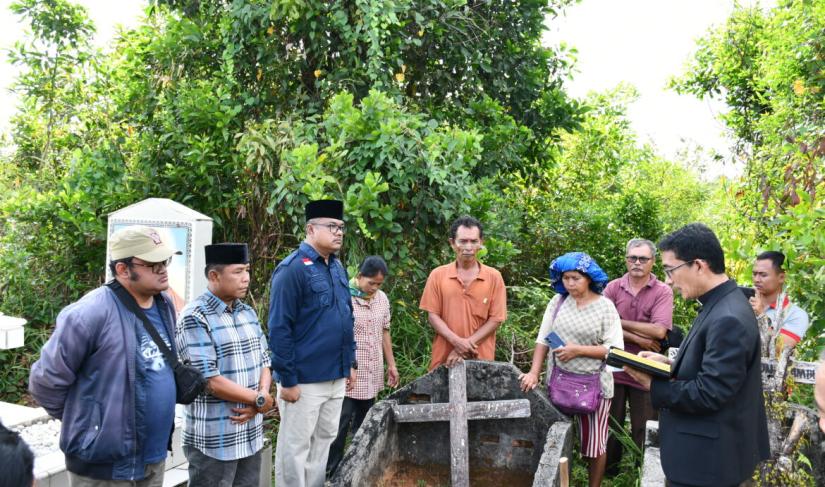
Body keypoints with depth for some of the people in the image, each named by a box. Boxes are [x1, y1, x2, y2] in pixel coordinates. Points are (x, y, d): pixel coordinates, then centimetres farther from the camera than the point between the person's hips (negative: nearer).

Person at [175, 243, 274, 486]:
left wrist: (259, 399, -9)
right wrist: (260, 400, -11)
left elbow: (264, 362, 10)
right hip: (214, 441, -7)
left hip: (251, 435, 7)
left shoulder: (248, 313, 9)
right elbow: (210, 381, -19)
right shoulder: (194, 318, -14)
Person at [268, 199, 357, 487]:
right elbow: (279, 329, -17)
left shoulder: (337, 267, 9)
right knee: (296, 446, 6)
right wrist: (288, 380, -17)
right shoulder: (292, 269, -15)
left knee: (324, 440, 18)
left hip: (337, 377, 8)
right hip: (305, 379, -8)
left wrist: (351, 363, 15)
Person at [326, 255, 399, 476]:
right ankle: (331, 471, 12)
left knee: (363, 423, 15)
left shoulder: (382, 298, 7)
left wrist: (391, 363, 16)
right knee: (340, 423, -1)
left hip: (372, 375, 6)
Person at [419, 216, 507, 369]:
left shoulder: (494, 277, 1)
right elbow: (432, 315, 0)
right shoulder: (438, 275, 2)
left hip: (480, 359, 0)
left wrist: (468, 344, -11)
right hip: (444, 358, 0)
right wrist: (457, 341, -14)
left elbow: (495, 319, -1)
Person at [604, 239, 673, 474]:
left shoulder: (663, 291, -7)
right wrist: (637, 339, -17)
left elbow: (659, 331, -18)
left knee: (643, 429, 10)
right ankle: (608, 470, 34)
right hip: (614, 368, 2)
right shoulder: (613, 287, -1)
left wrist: (620, 322, -13)